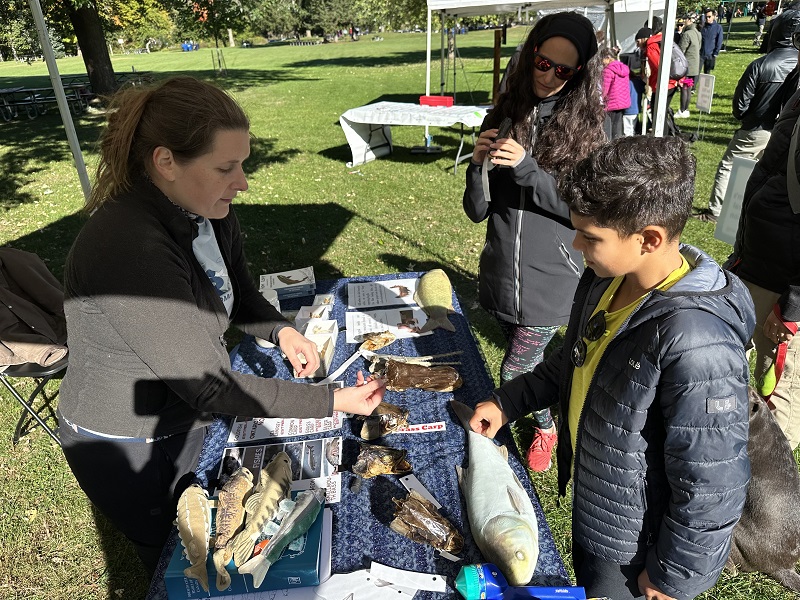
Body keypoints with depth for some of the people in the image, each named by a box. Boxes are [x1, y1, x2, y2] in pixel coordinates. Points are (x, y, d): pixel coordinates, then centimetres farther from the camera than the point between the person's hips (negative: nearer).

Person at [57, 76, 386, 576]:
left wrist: (281, 330, -13)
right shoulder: (127, 249, -36)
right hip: (133, 452, -6)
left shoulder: (209, 211, -10)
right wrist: (333, 401, -30)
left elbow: (239, 294, 7)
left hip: (193, 418, 7)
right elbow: (211, 385, -32)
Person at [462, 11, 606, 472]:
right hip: (502, 274, 3)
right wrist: (479, 165, -20)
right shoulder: (504, 118, 1)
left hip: (552, 278, -3)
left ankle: (544, 425, 33)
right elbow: (477, 211, 0)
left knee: (515, 372, 0)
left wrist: (527, 168, -23)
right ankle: (546, 424, 48)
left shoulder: (586, 126, -5)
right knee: (531, 361, 19)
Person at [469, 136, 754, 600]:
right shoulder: (606, 280, -11)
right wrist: (508, 402, 0)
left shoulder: (696, 344, -36)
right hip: (590, 505, 7)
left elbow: (711, 489, -26)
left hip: (632, 555, -7)